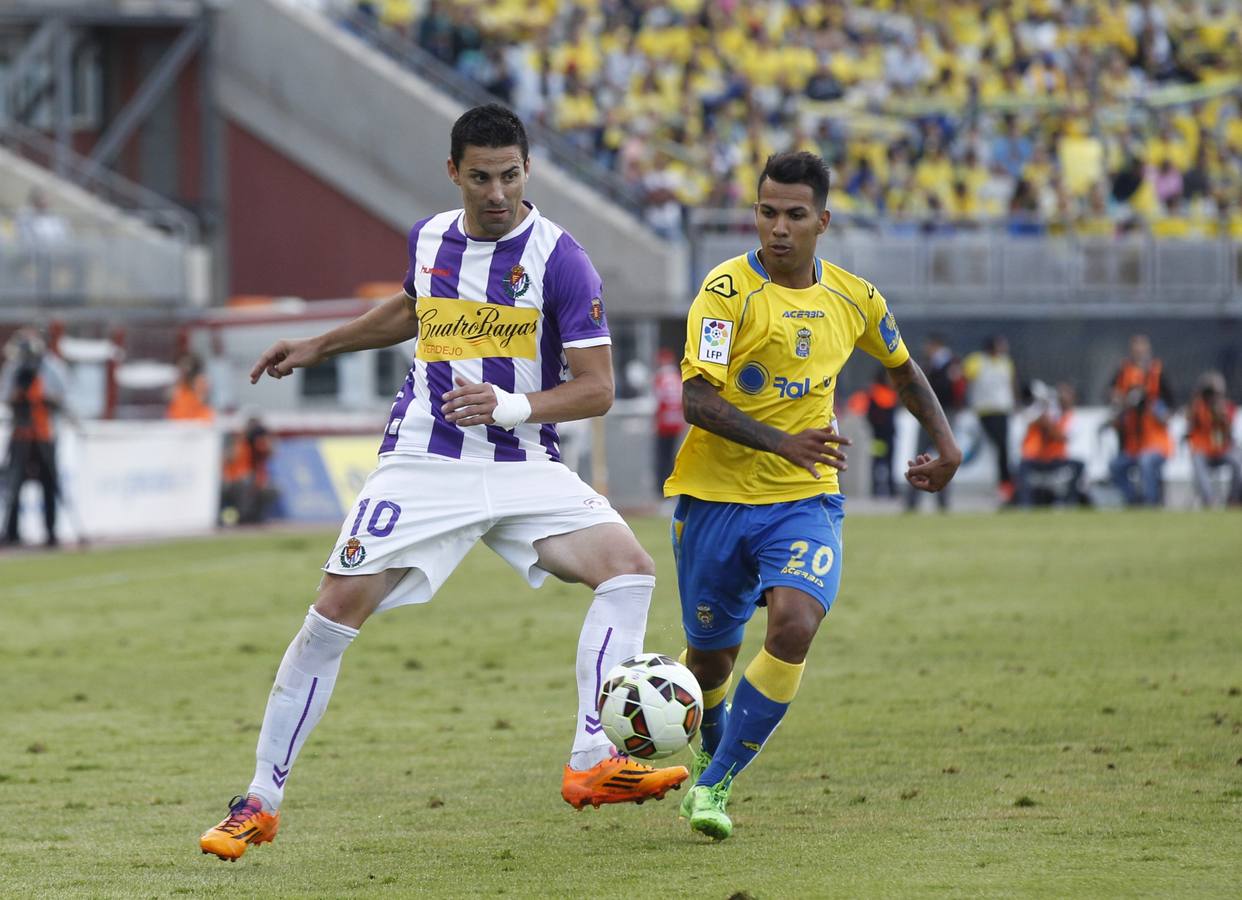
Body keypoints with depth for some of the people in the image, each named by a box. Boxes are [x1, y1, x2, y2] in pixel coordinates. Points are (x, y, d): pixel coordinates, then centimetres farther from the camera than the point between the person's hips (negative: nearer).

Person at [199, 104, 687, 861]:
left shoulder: (559, 258, -9)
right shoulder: (431, 239, 4)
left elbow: (597, 387, -12)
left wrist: (512, 407, -26)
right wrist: (319, 347, 29)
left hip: (524, 467, -2)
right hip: (424, 463, 2)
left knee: (631, 568, -23)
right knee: (337, 609, -10)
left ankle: (592, 763, -22)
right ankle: (260, 804, -1)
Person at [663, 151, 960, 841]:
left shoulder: (854, 298, 2)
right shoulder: (729, 288, -12)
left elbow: (903, 368, 24)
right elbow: (697, 398, -21)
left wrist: (944, 440, 14)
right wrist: (782, 443, -32)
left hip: (805, 500, 2)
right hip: (715, 496, -2)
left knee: (793, 627, -25)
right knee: (711, 654, 10)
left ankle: (715, 784, -13)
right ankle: (709, 751, 47)